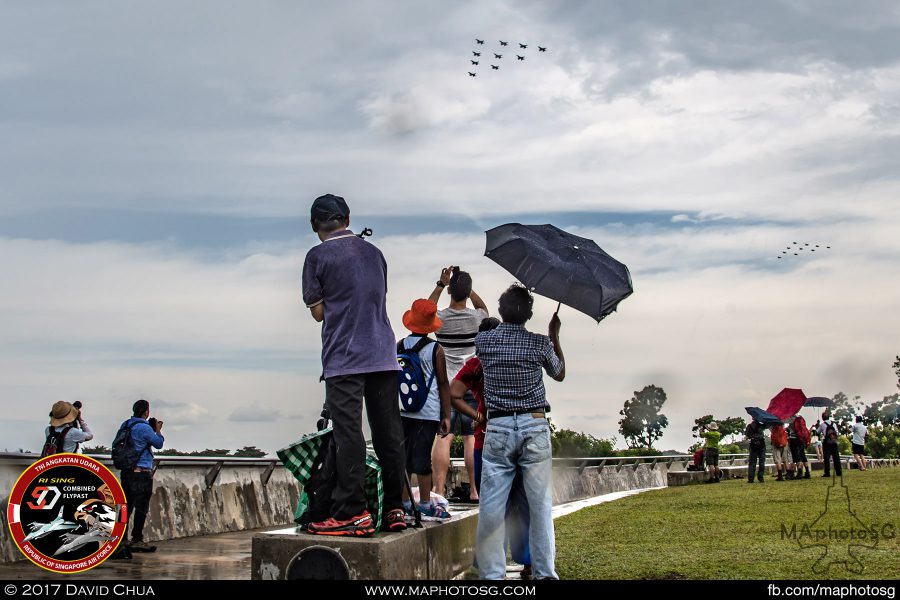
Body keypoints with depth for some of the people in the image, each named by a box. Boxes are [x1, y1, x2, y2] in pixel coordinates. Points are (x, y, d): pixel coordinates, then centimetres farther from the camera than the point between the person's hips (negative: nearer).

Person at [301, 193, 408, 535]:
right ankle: (395, 509, 10)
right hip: (383, 354, 5)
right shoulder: (373, 252, 13)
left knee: (348, 434, -6)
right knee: (389, 434, 7)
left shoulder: (318, 256, -3)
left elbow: (318, 312, -1)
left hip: (344, 357, -5)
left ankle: (353, 513, -8)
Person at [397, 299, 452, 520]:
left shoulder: (400, 346, 5)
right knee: (422, 455, -3)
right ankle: (425, 505, 1)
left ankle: (405, 502, 12)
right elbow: (443, 383, -2)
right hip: (428, 411, -4)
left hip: (403, 410, 4)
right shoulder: (435, 350, -4)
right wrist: (446, 416, 3)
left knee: (404, 454, 8)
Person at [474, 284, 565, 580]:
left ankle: (491, 573, 3)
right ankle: (545, 571, 6)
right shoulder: (540, 343, -3)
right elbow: (559, 373, 16)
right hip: (534, 426, 0)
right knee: (540, 503, 5)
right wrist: (554, 336, 25)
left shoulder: (482, 341, -1)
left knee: (491, 506, 2)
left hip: (497, 428, 1)